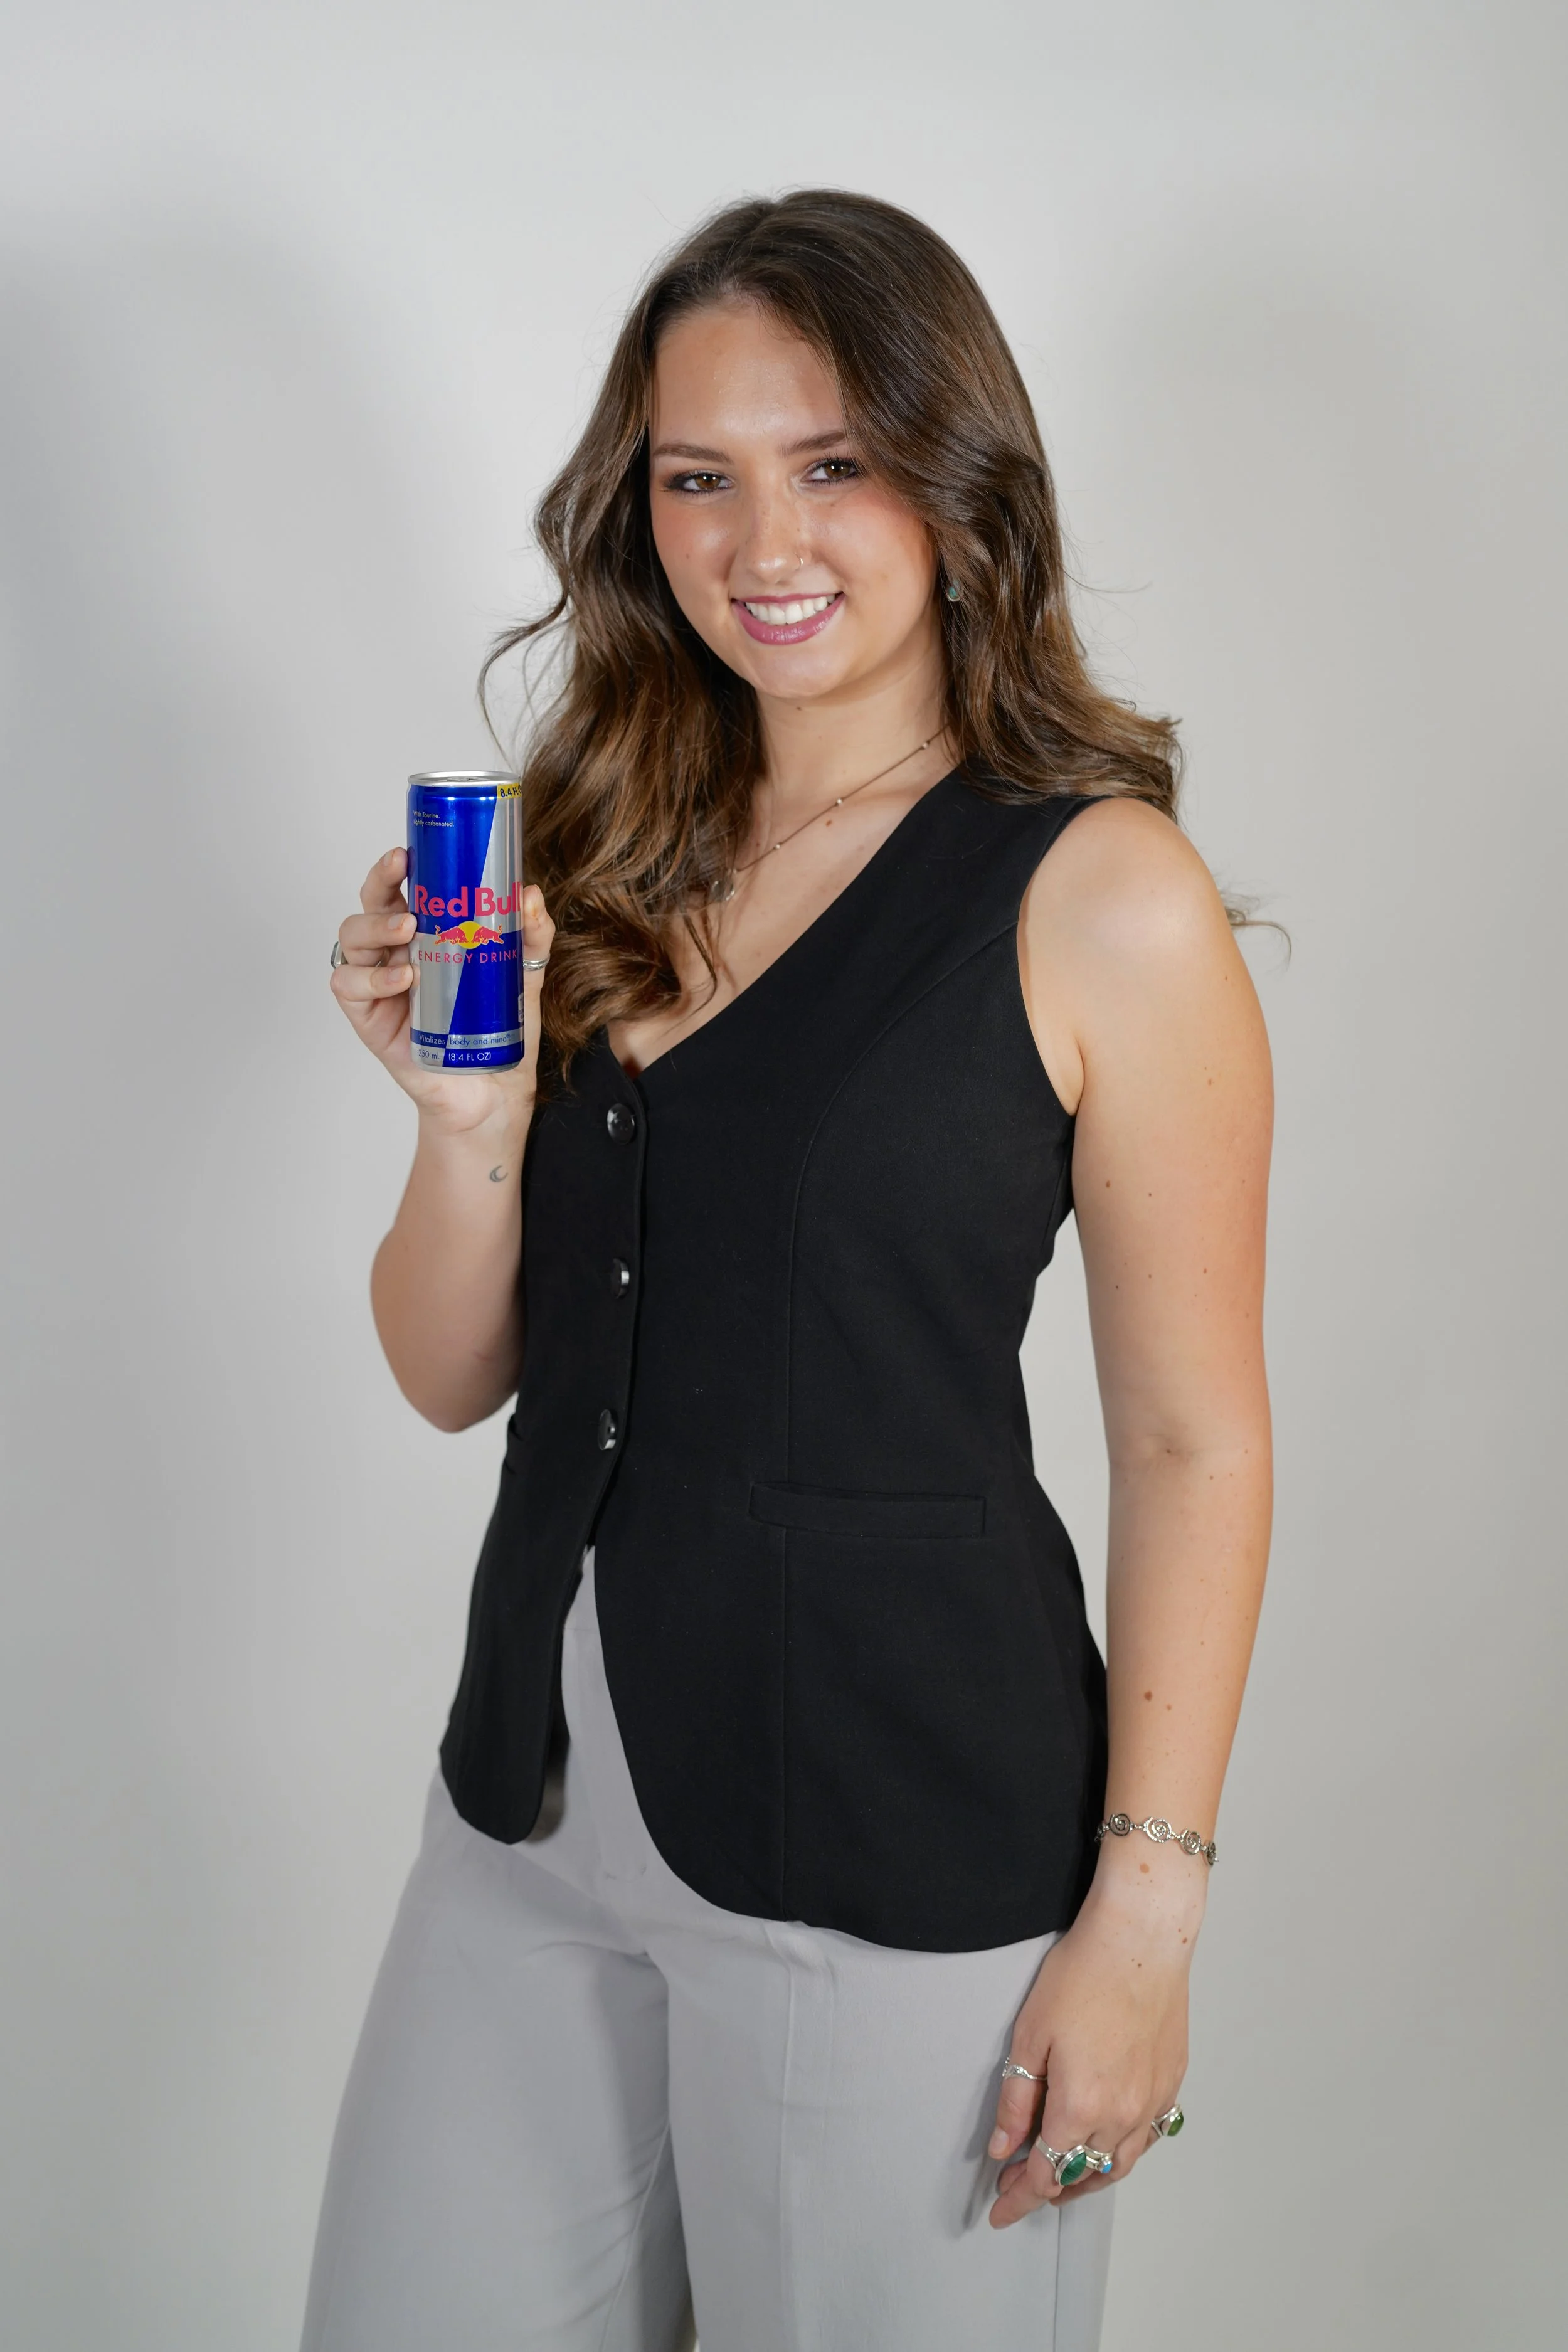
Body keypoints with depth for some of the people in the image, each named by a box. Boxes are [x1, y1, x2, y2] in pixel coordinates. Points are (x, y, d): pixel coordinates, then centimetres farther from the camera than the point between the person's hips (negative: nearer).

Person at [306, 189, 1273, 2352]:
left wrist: (1147, 1905, -10)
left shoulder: (1102, 898, -9)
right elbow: (452, 1377, 8)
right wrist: (473, 1119, -10)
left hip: (903, 1840, -5)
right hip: (540, 1802, 5)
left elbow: (1192, 1443, -8)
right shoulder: (607, 863, 6)